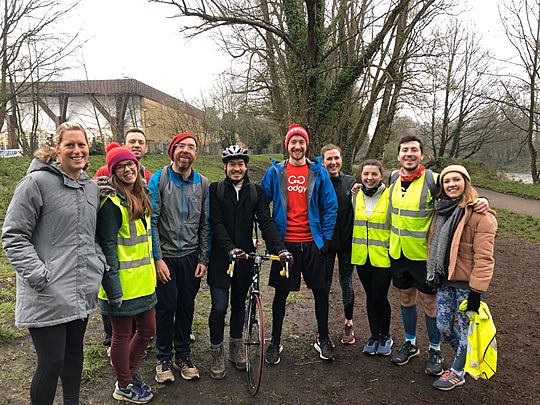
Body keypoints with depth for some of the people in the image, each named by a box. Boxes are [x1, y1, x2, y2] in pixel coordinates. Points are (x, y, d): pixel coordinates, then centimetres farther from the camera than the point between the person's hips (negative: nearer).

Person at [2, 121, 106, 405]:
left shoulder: (92, 188, 10)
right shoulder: (37, 182, -10)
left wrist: (99, 263, 6)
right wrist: (40, 275, -18)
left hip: (83, 292, 6)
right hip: (47, 296, -6)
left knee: (74, 350, 19)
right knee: (51, 362, 1)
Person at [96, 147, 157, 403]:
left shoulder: (140, 195, 10)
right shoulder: (112, 202, -17)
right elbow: (107, 247, -19)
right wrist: (114, 289, -20)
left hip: (143, 281, 8)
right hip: (122, 283, -8)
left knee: (147, 329, 18)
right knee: (123, 335, 10)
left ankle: (130, 374, 40)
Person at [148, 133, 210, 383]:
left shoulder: (202, 183, 4)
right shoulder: (158, 179, -6)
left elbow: (205, 224, 7)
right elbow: (151, 221, -8)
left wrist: (203, 259, 3)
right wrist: (157, 258, -12)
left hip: (191, 257, 3)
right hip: (165, 257, -3)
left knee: (187, 306, 10)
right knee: (166, 307, 2)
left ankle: (182, 356, 27)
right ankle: (163, 358, 22)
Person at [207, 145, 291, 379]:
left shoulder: (256, 191, 5)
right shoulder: (215, 190, -2)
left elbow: (265, 221, -6)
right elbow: (216, 223, -12)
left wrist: (279, 248, -21)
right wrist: (230, 248, -27)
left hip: (245, 257, 2)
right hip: (221, 257, -2)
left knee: (239, 304, 14)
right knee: (219, 307, -3)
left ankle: (236, 347, 33)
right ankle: (217, 354, 17)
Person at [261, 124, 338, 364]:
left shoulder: (318, 172, 3)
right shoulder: (275, 172, 3)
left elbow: (330, 206, 4)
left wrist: (326, 238, -2)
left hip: (312, 242, 1)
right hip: (285, 243, 0)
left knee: (321, 291, 8)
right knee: (281, 293, 8)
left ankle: (323, 339, 28)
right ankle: (275, 342, 24)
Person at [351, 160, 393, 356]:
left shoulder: (389, 196, -9)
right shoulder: (356, 196, 5)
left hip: (383, 256, -4)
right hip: (361, 256, 4)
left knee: (380, 296, 1)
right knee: (370, 296, 13)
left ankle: (385, 336, 23)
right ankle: (374, 335, 28)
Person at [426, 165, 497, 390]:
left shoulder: (480, 215, -15)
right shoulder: (441, 209, 7)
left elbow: (484, 257, -18)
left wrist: (476, 291, -19)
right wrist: (432, 275, 13)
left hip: (466, 283, -7)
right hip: (444, 281, 7)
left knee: (465, 328, 9)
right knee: (443, 326, 14)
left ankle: (457, 372, 29)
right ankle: (465, 358, 41)